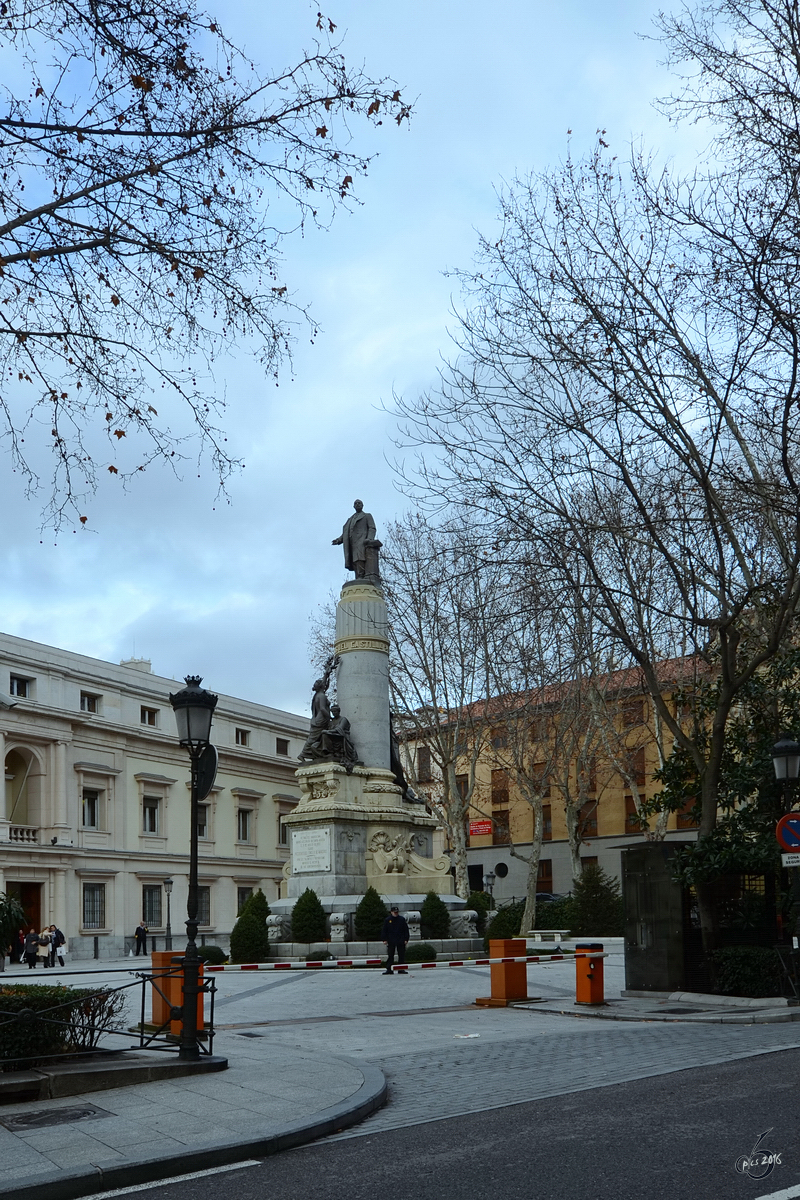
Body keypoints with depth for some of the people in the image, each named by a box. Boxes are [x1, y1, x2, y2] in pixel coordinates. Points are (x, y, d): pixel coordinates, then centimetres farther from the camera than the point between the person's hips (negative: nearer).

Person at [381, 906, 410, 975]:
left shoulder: (402, 919, 5)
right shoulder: (388, 920, 3)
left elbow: (406, 930, 7)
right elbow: (384, 930, 5)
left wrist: (406, 939, 0)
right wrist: (385, 940, -2)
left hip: (401, 941, 1)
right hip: (391, 941, -1)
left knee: (401, 955, 3)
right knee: (390, 955, 1)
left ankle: (401, 969, 10)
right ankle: (389, 969, 3)